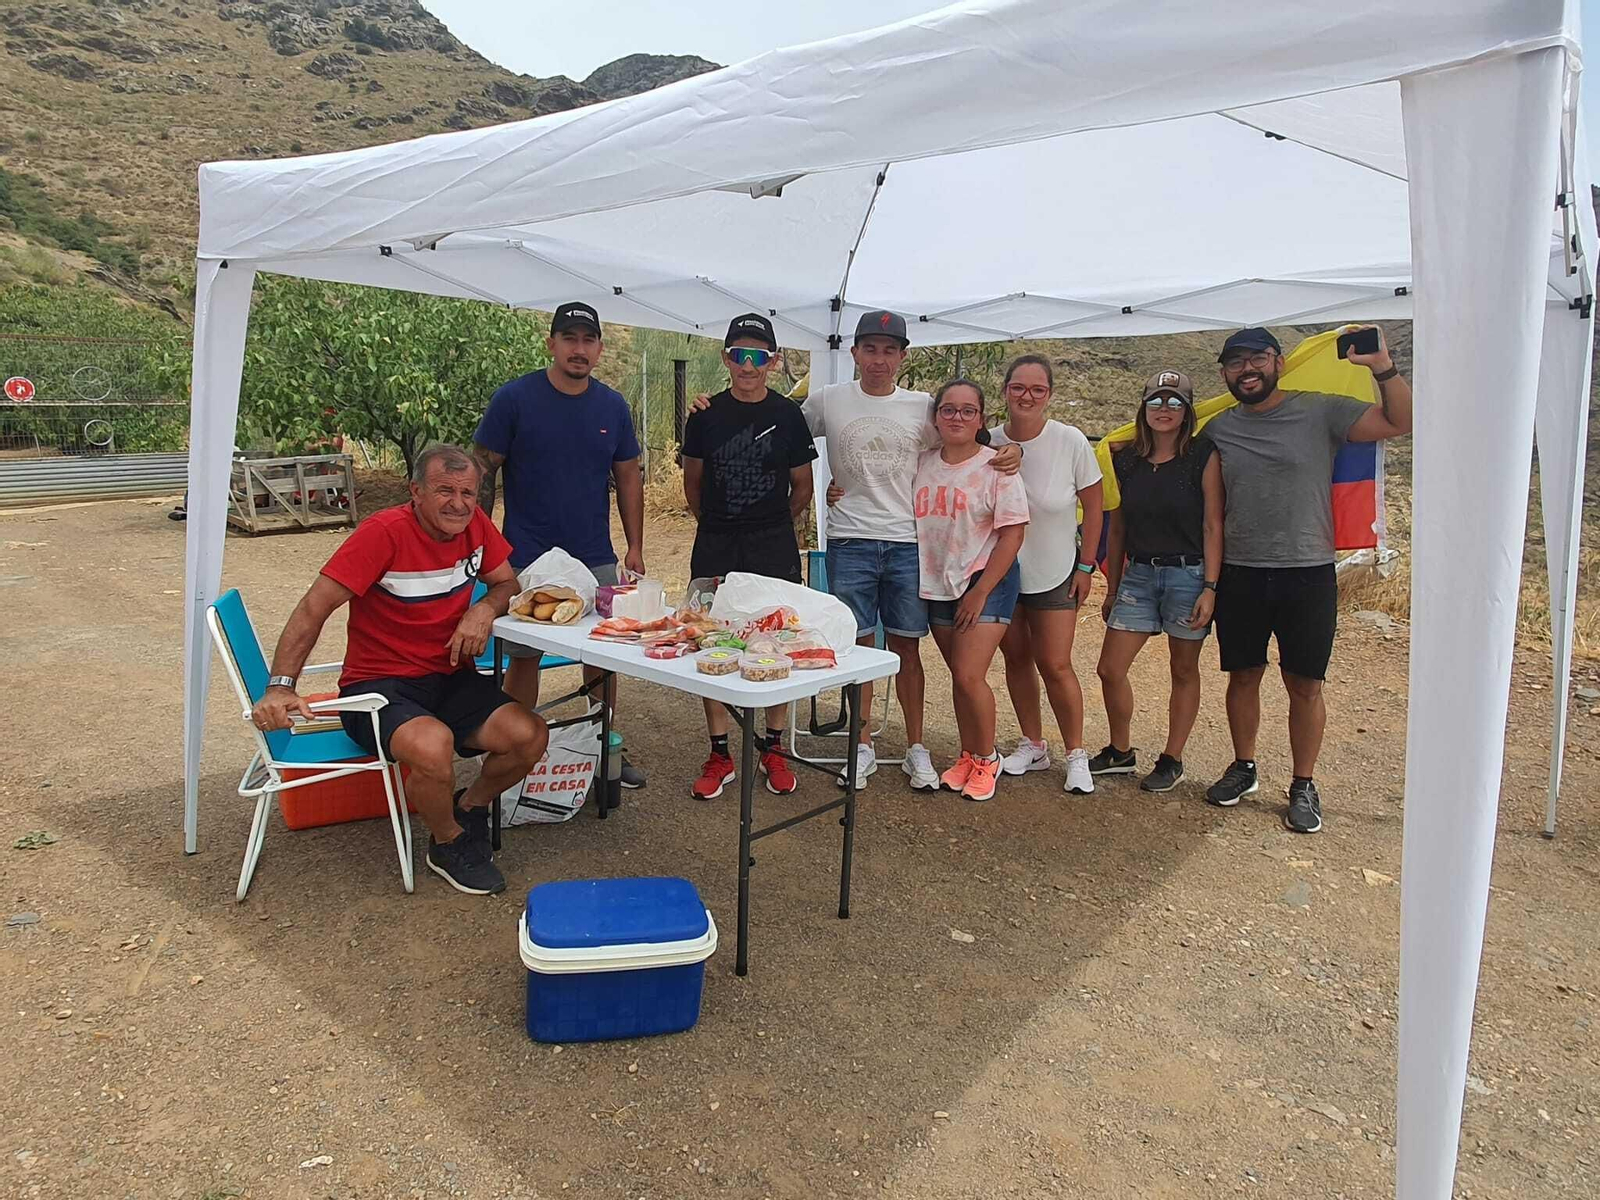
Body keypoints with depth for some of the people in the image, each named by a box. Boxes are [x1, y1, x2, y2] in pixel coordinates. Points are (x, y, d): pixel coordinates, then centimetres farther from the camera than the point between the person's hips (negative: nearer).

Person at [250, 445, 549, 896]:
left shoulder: (475, 524, -1)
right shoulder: (385, 532, -18)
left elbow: (507, 583, 11)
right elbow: (313, 609, -18)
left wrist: (484, 609, -13)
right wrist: (280, 686, -27)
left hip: (450, 679, 5)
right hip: (379, 686, -5)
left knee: (531, 737, -19)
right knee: (433, 745, -36)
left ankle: (470, 807, 14)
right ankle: (448, 845, -3)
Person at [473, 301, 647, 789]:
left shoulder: (613, 406, 5)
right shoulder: (514, 398, -6)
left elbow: (628, 477, 11)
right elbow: (483, 470, -3)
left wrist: (635, 547, 6)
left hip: (596, 558, 4)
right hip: (526, 557, -3)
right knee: (524, 656, 5)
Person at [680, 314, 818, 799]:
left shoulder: (788, 415, 0)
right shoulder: (706, 415, 2)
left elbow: (802, 486, 8)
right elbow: (693, 481, 13)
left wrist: (773, 525, 11)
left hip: (774, 547, -1)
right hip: (715, 546, 1)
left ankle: (773, 749, 19)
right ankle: (719, 754, 14)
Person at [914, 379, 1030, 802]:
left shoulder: (996, 467, -9)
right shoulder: (922, 464, 5)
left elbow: (1012, 534, -11)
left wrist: (980, 593, -14)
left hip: (987, 581, -5)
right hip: (937, 585, 5)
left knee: (969, 675, -12)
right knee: (959, 676, 11)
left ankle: (986, 759, 10)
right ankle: (967, 756, 27)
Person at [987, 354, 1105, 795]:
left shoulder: (1071, 442, -15)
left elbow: (1093, 506, -5)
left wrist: (1086, 566, -5)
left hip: (1054, 572, -3)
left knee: (1055, 666, -4)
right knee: (1016, 659, 12)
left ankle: (1076, 755, 13)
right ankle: (1032, 746, 28)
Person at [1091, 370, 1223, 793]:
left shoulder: (1203, 456, -5)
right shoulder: (1126, 460, 5)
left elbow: (1212, 527, -8)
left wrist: (1209, 588, -14)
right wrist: (1111, 588, 12)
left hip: (1188, 574, -4)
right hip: (1138, 574, 4)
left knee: (1183, 671, 8)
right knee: (1110, 669, 1)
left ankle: (1172, 761, 22)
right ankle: (1120, 752, 23)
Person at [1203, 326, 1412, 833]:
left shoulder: (1320, 412, -3)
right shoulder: (1218, 429, 6)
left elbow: (1400, 422, -8)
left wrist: (1383, 367, -22)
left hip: (1307, 573, -2)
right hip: (1239, 576, 2)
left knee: (1304, 685, 5)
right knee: (1243, 676, 12)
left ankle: (1303, 787, 19)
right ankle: (1243, 767, 31)